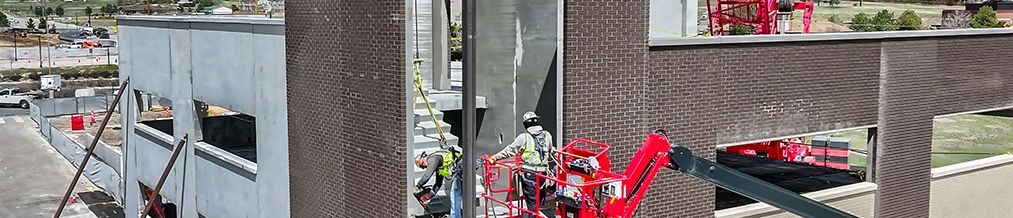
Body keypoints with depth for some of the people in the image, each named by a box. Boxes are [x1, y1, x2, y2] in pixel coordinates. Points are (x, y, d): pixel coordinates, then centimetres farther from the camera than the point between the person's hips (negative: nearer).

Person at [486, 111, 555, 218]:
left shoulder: (524, 137, -9)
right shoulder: (547, 135, 5)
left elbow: (509, 151, -6)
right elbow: (551, 153, 19)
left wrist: (494, 157, 3)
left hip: (529, 174, -4)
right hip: (544, 174, 4)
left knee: (531, 202, 3)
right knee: (539, 202, 12)